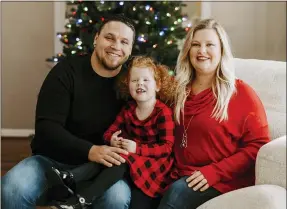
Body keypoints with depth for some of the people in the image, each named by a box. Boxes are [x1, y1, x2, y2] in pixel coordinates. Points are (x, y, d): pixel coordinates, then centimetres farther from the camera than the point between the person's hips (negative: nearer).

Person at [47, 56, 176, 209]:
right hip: (131, 159, 7)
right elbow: (111, 131, 8)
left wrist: (138, 149, -27)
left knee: (122, 160, -31)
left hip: (153, 163, -6)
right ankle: (71, 178, -37)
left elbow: (167, 147, -17)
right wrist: (112, 139, -17)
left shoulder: (164, 113, -13)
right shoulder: (128, 109, 8)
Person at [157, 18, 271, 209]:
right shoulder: (179, 89, 12)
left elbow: (258, 145, -8)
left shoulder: (241, 93, -4)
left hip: (223, 180, -4)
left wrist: (214, 172, -16)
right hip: (181, 176, 4)